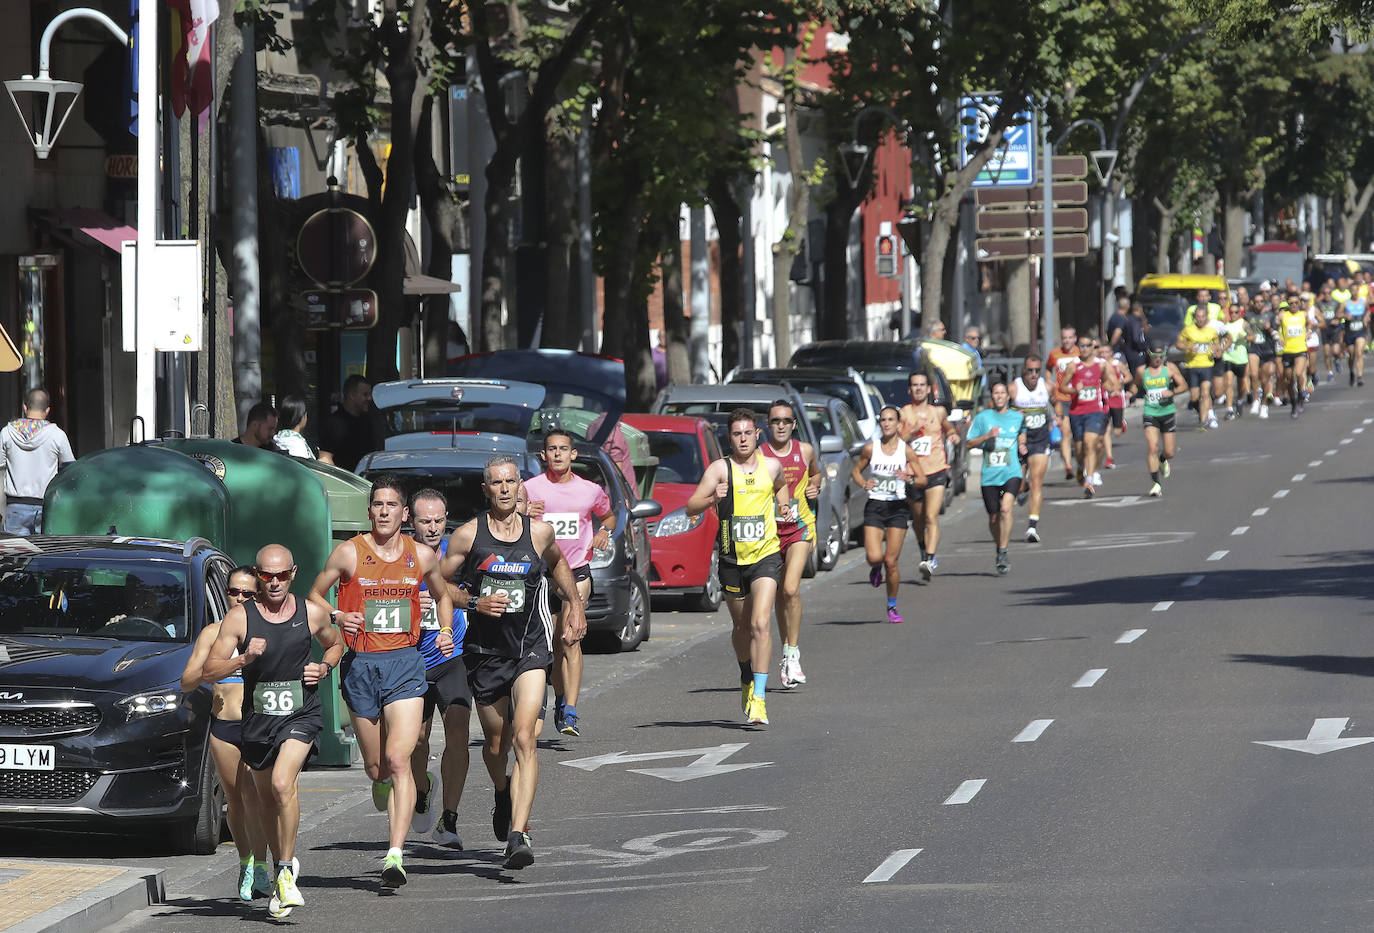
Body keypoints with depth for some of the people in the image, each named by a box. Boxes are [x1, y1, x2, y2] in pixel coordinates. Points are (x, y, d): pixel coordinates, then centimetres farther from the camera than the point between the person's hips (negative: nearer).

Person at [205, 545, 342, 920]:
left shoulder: (312, 614, 0)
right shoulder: (240, 617, -4)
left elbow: (334, 644, 22)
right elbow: (209, 671, -5)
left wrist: (324, 667, 0)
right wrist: (244, 659, -21)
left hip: (300, 715, -2)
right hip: (258, 717, 2)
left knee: (282, 783, -23)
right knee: (266, 797, 13)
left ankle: (287, 873, -13)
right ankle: (281, 863, 33)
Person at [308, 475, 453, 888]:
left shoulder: (422, 556, 4)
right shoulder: (349, 553, -2)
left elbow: (443, 594, 23)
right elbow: (314, 596, 8)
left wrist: (446, 630, 5)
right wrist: (338, 616, -12)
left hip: (405, 664, -1)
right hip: (360, 665, 1)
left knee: (398, 759, -15)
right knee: (376, 767, 10)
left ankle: (395, 855, -19)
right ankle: (382, 785, 50)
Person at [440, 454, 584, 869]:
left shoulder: (540, 532, 1)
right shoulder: (468, 535, -4)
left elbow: (557, 563, 25)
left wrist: (575, 606, 22)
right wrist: (475, 603, -14)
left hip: (531, 649, -1)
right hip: (486, 650, 1)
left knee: (524, 738, -18)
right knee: (495, 744, 14)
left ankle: (518, 835, -26)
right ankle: (503, 796, 50)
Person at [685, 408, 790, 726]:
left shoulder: (771, 466, 4)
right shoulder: (721, 468, -5)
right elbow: (690, 507, -15)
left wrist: (783, 504, 11)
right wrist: (712, 499, -33)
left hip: (766, 556, -1)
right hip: (733, 558, 1)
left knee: (760, 625, -16)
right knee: (741, 627, 16)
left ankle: (758, 699, -19)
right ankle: (747, 681, 44)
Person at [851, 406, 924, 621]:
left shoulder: (906, 450, -1)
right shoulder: (871, 448, 2)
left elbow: (923, 479, 3)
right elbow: (855, 470, 15)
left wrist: (909, 479, -18)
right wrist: (863, 483, -6)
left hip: (897, 508, -1)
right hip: (874, 506, 1)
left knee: (891, 561, -3)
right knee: (874, 557, -14)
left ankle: (892, 606, 16)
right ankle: (876, 569, 25)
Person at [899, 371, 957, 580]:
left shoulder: (938, 412, 9)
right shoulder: (903, 413, 2)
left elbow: (948, 428, 30)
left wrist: (953, 435, 7)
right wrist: (912, 432, -19)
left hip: (936, 471, -1)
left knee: (932, 517, -17)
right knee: (918, 521, 14)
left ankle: (929, 560, -26)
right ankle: (924, 553, 38)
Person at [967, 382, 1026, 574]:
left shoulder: (1017, 418, 8)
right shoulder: (983, 417, 4)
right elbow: (970, 443, 4)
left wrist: (1022, 446, 4)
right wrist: (987, 436, -12)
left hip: (1011, 472, -1)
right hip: (989, 476, 1)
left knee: (1006, 508, -23)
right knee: (994, 518, 8)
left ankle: (1003, 554, -20)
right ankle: (999, 548, 34)